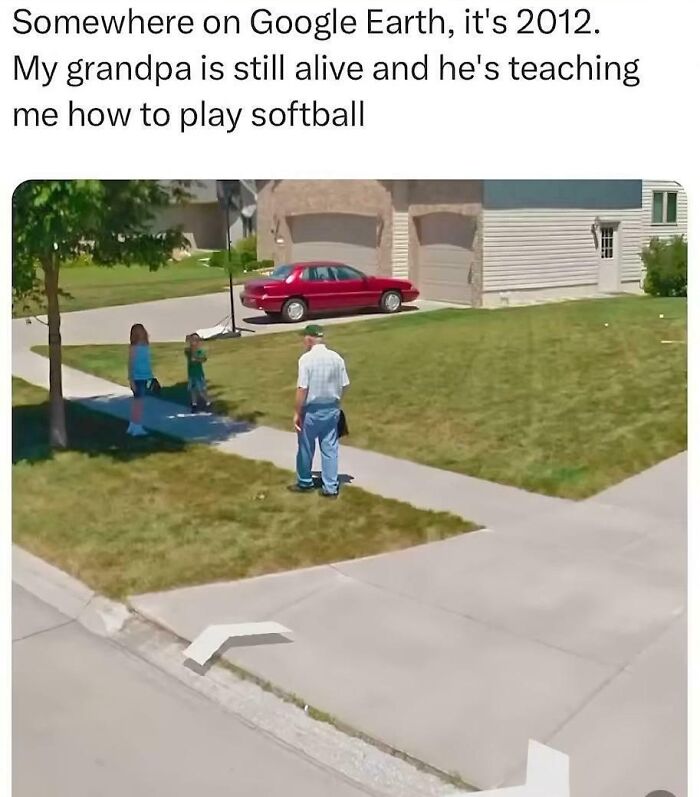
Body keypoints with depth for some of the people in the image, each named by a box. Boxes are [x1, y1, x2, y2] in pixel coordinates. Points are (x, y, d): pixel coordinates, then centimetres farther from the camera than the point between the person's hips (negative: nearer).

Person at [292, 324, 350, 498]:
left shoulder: (306, 359, -17)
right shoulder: (337, 358, -2)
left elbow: (302, 389, -18)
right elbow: (344, 385, 3)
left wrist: (297, 413, -10)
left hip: (311, 410, -4)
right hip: (332, 409, 4)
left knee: (306, 448, 14)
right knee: (330, 448, 10)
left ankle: (304, 482, 29)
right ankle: (330, 487, 12)